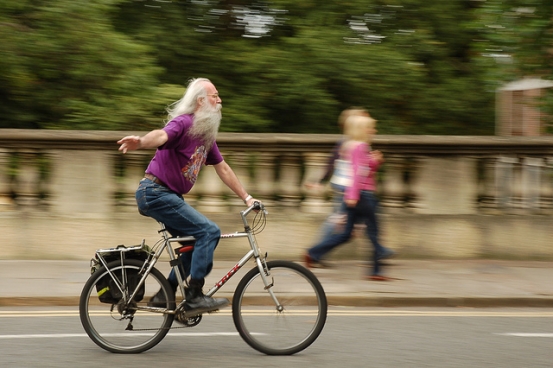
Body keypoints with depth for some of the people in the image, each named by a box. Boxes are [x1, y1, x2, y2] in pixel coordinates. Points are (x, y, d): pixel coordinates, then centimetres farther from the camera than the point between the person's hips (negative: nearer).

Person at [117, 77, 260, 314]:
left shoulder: (206, 134, 13)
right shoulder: (184, 123, -16)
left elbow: (223, 169, 21)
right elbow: (162, 135, -37)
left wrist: (246, 197, 20)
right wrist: (140, 142, -59)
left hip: (171, 195, 10)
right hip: (155, 192, -10)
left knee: (197, 241, 13)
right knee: (209, 231, -16)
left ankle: (164, 295, 19)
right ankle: (194, 297, -14)